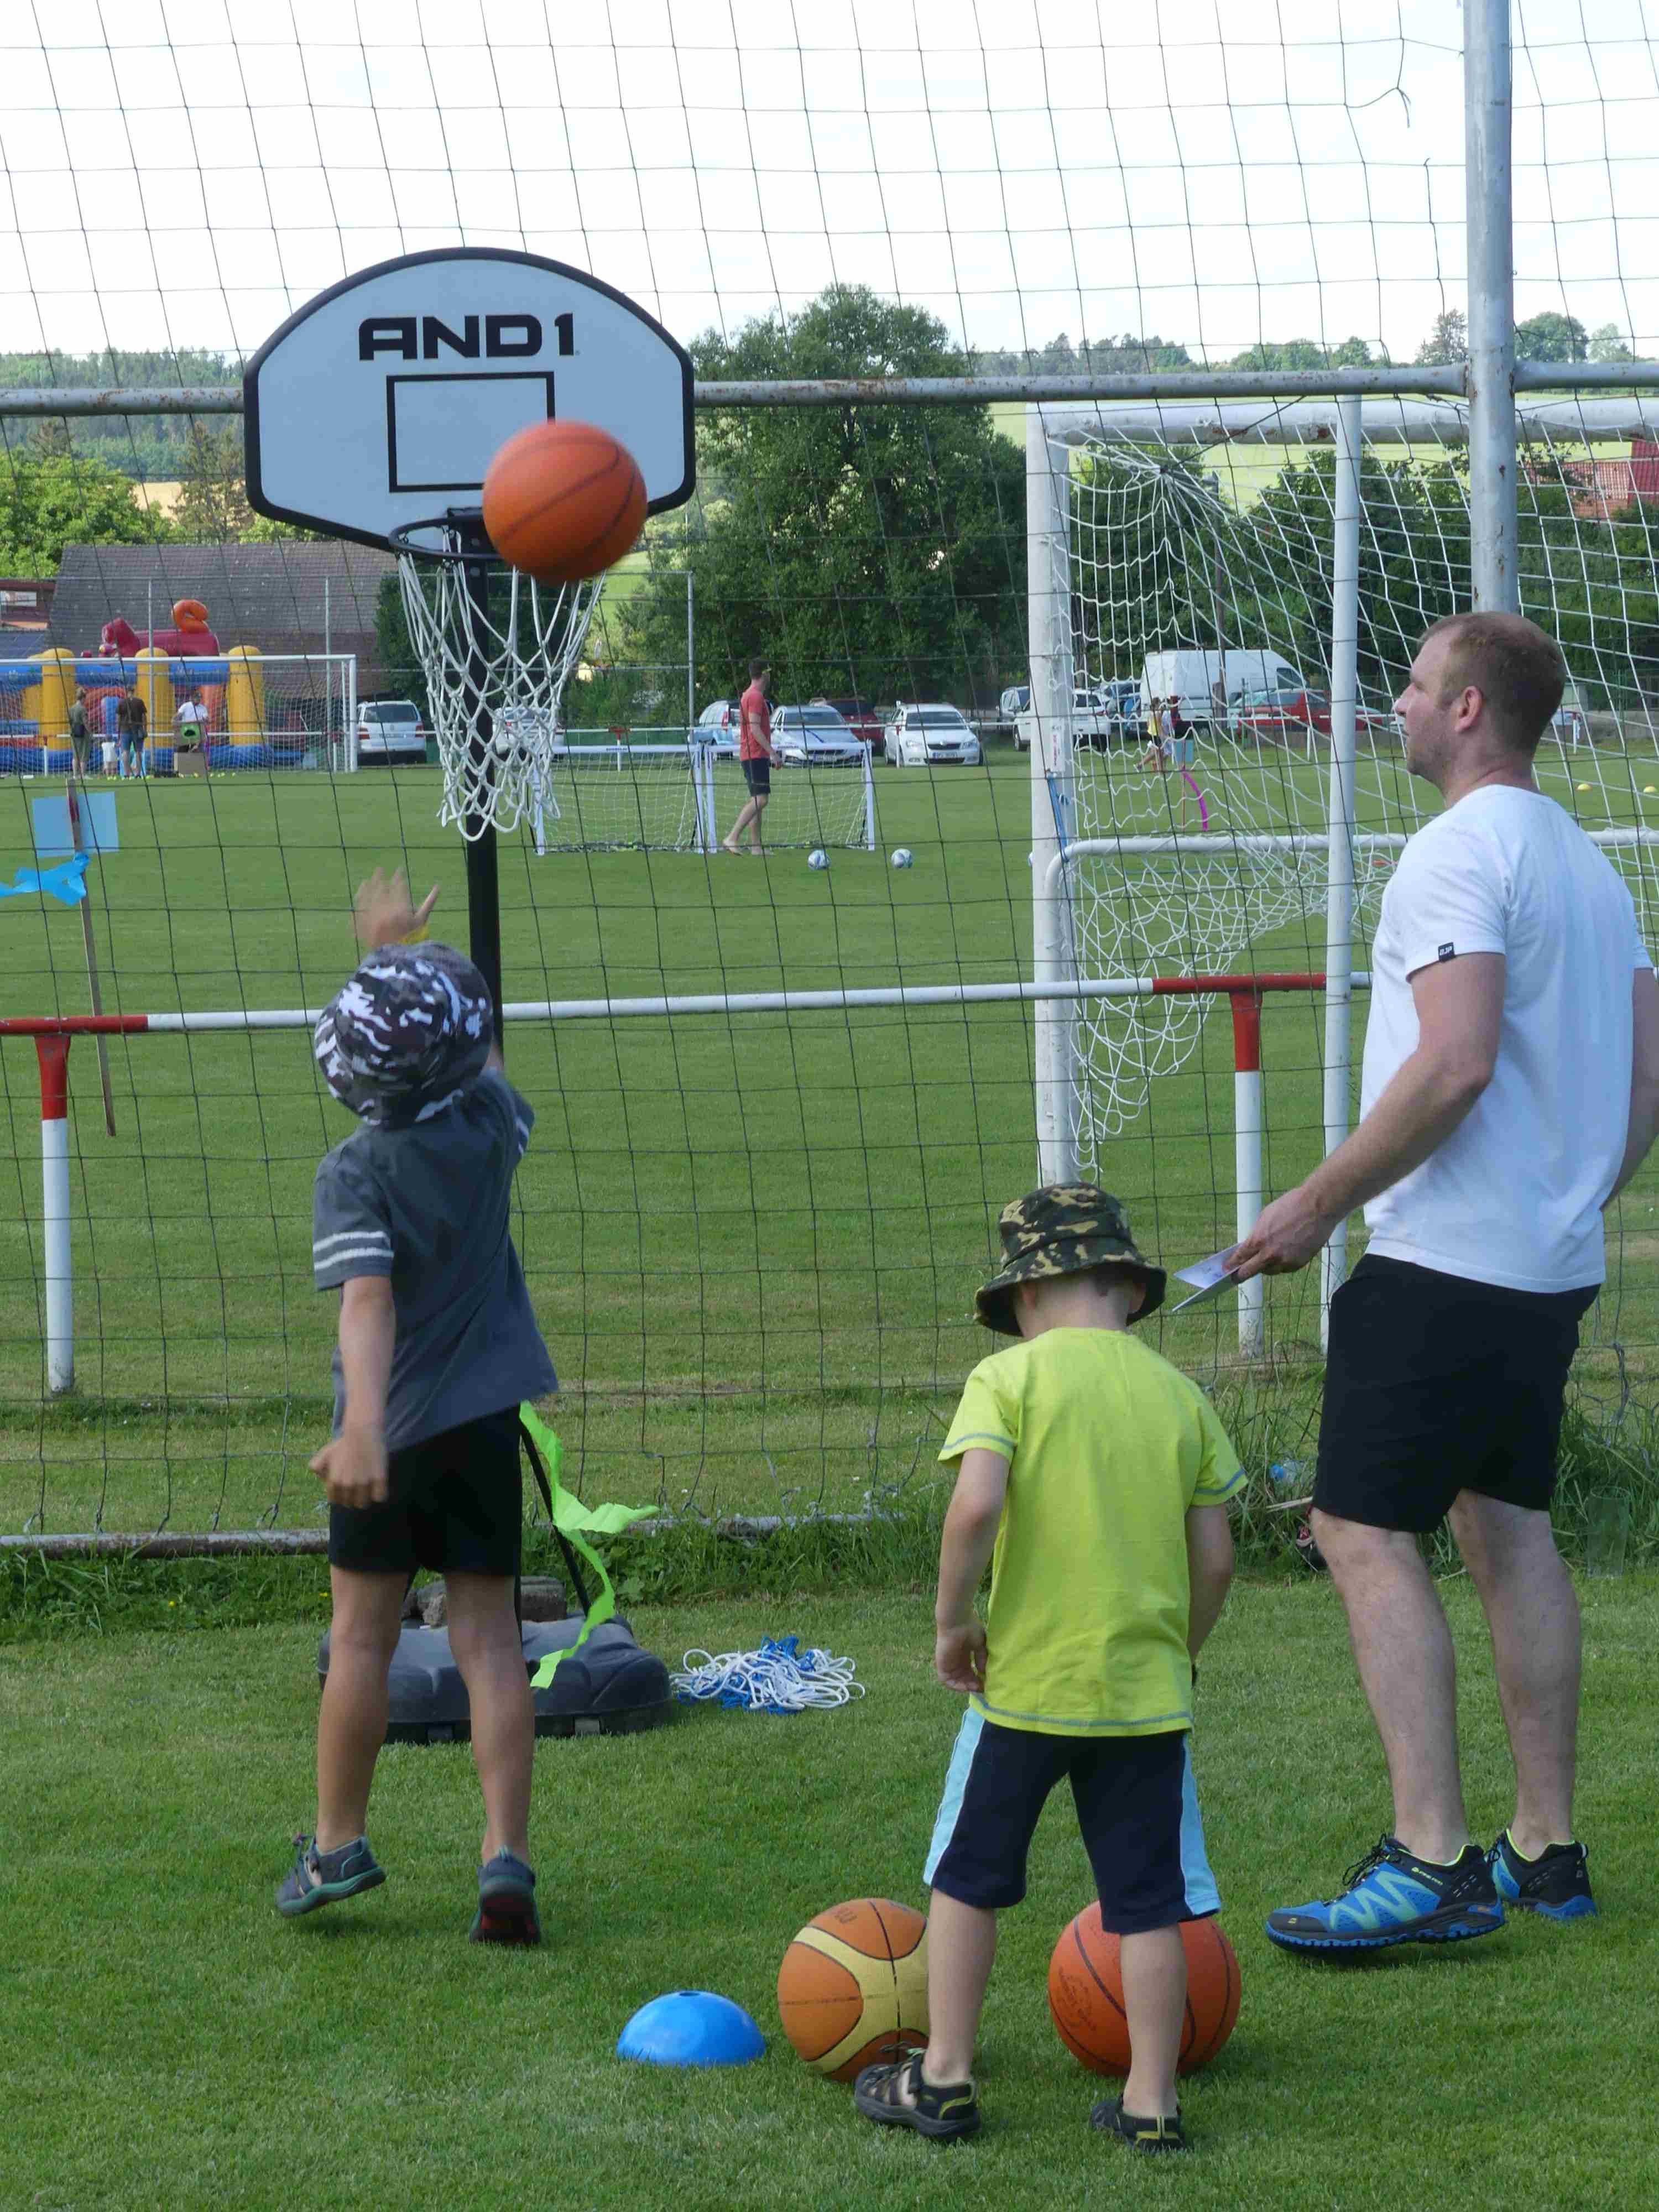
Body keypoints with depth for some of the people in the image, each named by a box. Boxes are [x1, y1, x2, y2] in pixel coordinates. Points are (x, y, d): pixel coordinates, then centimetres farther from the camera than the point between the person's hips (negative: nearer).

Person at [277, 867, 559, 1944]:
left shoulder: (355, 1172, -16)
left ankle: (339, 1844, 19)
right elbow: (483, 1065, 20)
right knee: (490, 1637, 3)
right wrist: (403, 948, 30)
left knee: (363, 1632, 10)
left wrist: (362, 1431, -40)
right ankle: (507, 1857, -6)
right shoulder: (492, 1125, -4)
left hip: (392, 1425, -3)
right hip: (485, 1418, 3)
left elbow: (369, 1298, -30)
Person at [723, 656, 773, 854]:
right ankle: (732, 838, -23)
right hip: (757, 755, -11)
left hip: (749, 755, 11)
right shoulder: (756, 697, -12)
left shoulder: (747, 696, 19)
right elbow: (755, 728, -20)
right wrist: (771, 751, -20)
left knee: (756, 801, 9)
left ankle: (756, 846, 8)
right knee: (760, 799, -16)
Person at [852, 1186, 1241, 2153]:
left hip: (1025, 1678, -2)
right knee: (1150, 1898, 8)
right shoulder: (1178, 1393, 4)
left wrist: (953, 1620, -8)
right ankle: (1152, 2101, 9)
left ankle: (945, 2078, 18)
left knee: (968, 1880, 14)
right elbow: (1215, 1560, 3)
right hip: (1146, 1687, 2)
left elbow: (977, 1504, -21)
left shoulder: (1010, 1376, -6)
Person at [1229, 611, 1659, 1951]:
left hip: (1448, 1261, -10)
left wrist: (1318, 1201, -18)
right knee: (1508, 1525, 15)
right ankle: (1546, 1849, 18)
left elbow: (1455, 1064, -25)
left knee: (1366, 1532, -9)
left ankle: (1432, 1861, -15)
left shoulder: (1459, 854, -15)